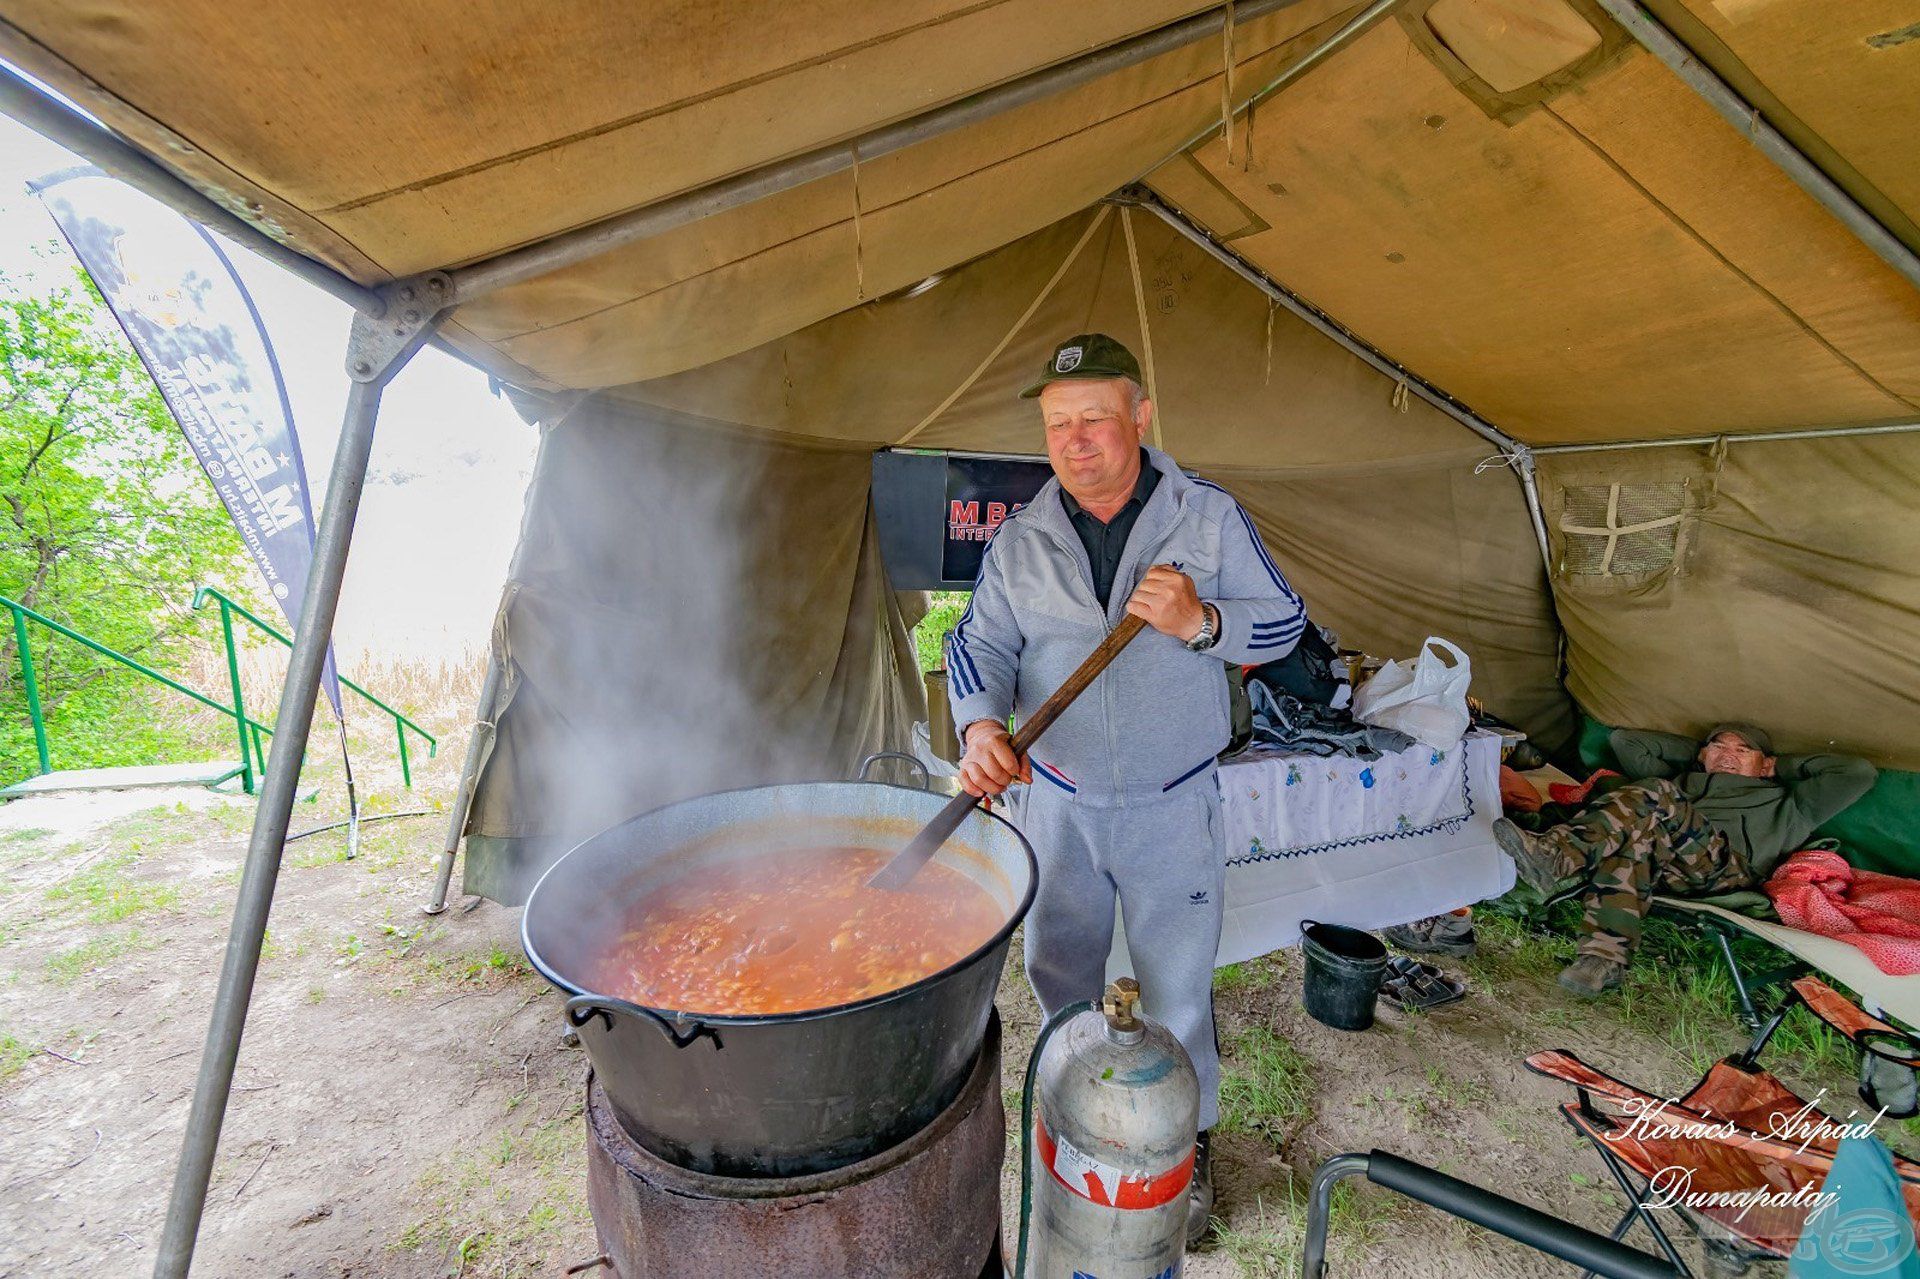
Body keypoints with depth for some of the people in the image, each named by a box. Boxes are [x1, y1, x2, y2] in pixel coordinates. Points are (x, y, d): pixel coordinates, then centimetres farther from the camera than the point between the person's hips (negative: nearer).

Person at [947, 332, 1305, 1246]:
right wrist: (981, 727, -25)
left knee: (1176, 987, 12)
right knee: (1058, 968, 19)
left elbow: (1284, 621, -1)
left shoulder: (1210, 518, -5)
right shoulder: (1018, 540, -2)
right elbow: (979, 646, -5)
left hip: (1173, 805, -2)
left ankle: (1187, 1143, 41)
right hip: (1057, 802, 2)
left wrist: (1200, 622, -21)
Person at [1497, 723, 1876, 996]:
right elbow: (1624, 741, 43)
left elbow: (1859, 772, 25)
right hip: (1665, 868, 3)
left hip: (1724, 865, -3)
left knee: (1651, 798, -31)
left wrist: (1783, 765, 33)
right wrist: (1696, 750, 45)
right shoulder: (1681, 779, 42)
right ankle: (1606, 958, -46)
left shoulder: (1782, 805, 35)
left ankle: (1554, 859, -53)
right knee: (1633, 843, -36)